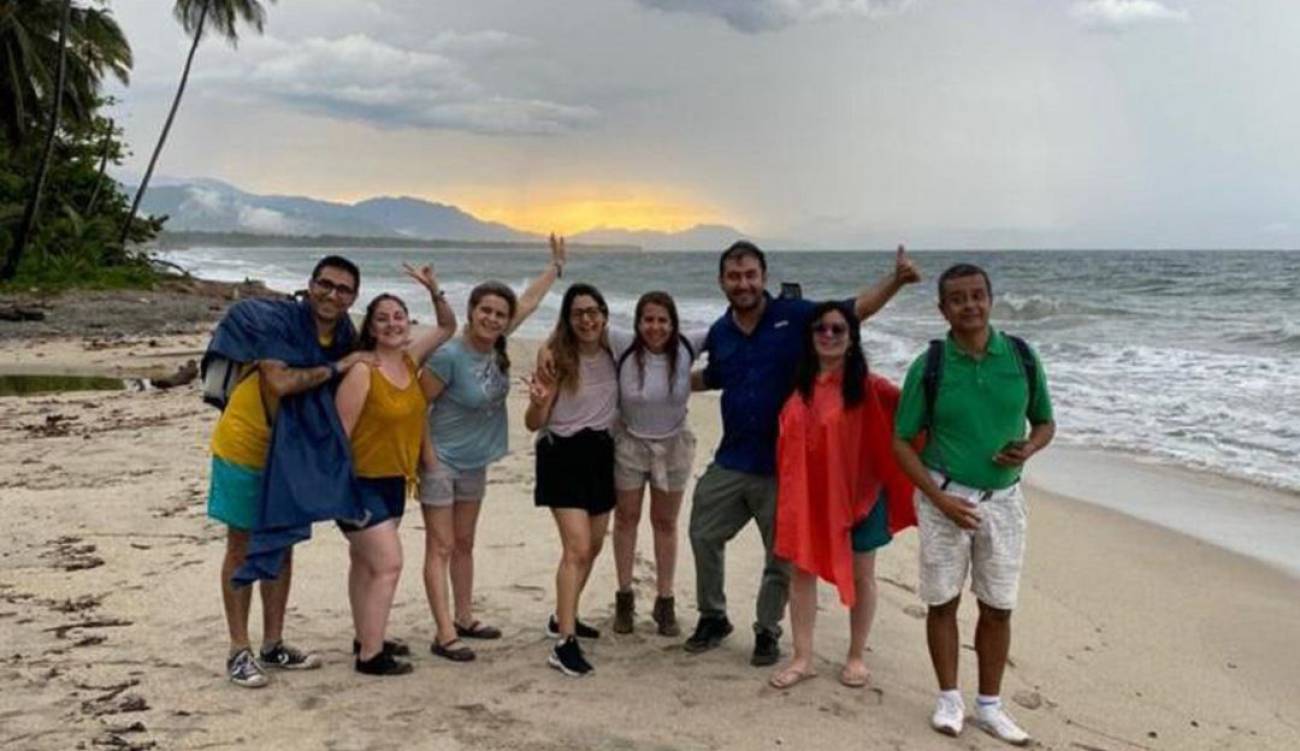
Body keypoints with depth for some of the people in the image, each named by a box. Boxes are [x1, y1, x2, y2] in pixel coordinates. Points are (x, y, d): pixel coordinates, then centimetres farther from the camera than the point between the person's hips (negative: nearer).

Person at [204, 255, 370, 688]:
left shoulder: (343, 335, -2)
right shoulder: (277, 320, -21)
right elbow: (280, 381, -35)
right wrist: (337, 367, -27)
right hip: (244, 449, -6)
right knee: (242, 547, 2)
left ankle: (273, 645, 25)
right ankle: (239, 651, 11)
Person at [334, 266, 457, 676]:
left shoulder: (411, 360, 2)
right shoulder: (361, 371, -19)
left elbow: (448, 327, 16)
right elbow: (340, 432, -18)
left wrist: (434, 289, 1)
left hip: (394, 480, 7)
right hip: (361, 482, -7)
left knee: (366, 562, 19)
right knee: (388, 563, -10)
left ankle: (366, 639, 29)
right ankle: (370, 655, -2)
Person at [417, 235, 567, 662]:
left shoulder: (496, 346, -4)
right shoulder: (449, 355, -23)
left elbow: (529, 302, 11)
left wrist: (557, 264, 19)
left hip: (475, 462, 7)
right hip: (441, 461, -7)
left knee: (464, 545, 16)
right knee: (441, 548, -3)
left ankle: (465, 619, 28)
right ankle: (445, 636, -1)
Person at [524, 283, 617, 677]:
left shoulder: (612, 353, 1)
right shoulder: (555, 356, -13)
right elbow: (534, 423, -13)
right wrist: (539, 401, -31)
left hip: (601, 451, 6)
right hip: (562, 453, -6)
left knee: (593, 545, 16)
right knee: (577, 548, -15)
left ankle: (563, 616, 35)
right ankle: (564, 643, -12)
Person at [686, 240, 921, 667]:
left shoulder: (794, 315, -8)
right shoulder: (720, 333, 5)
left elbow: (857, 309, -7)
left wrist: (896, 281, -22)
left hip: (782, 464, -4)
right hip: (730, 462, 4)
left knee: (782, 557, 9)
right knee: (704, 536, 12)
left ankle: (767, 631, 30)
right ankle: (713, 617, 33)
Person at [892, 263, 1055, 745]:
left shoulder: (1022, 357, -3)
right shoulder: (928, 366, -9)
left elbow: (1045, 422, 10)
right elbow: (902, 441, -5)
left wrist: (1029, 448, -13)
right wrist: (939, 497, -15)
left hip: (1004, 500, 2)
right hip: (945, 497, -2)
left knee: (998, 607, 10)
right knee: (943, 602, 7)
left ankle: (989, 705, 26)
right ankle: (949, 699, 25)